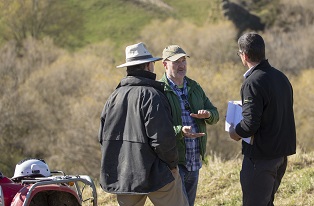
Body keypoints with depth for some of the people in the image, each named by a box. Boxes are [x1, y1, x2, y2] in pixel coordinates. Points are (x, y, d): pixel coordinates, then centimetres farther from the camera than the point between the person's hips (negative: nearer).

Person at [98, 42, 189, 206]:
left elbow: (102, 136, 12)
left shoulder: (115, 96, 9)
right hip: (154, 173, -7)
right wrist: (172, 163, -5)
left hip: (121, 174, 7)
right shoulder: (151, 95, -14)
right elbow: (162, 137, -19)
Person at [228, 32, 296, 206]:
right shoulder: (281, 77, 7)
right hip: (282, 152, 8)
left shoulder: (252, 83, -19)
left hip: (261, 157, -8)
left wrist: (235, 133, -3)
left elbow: (250, 124, -24)